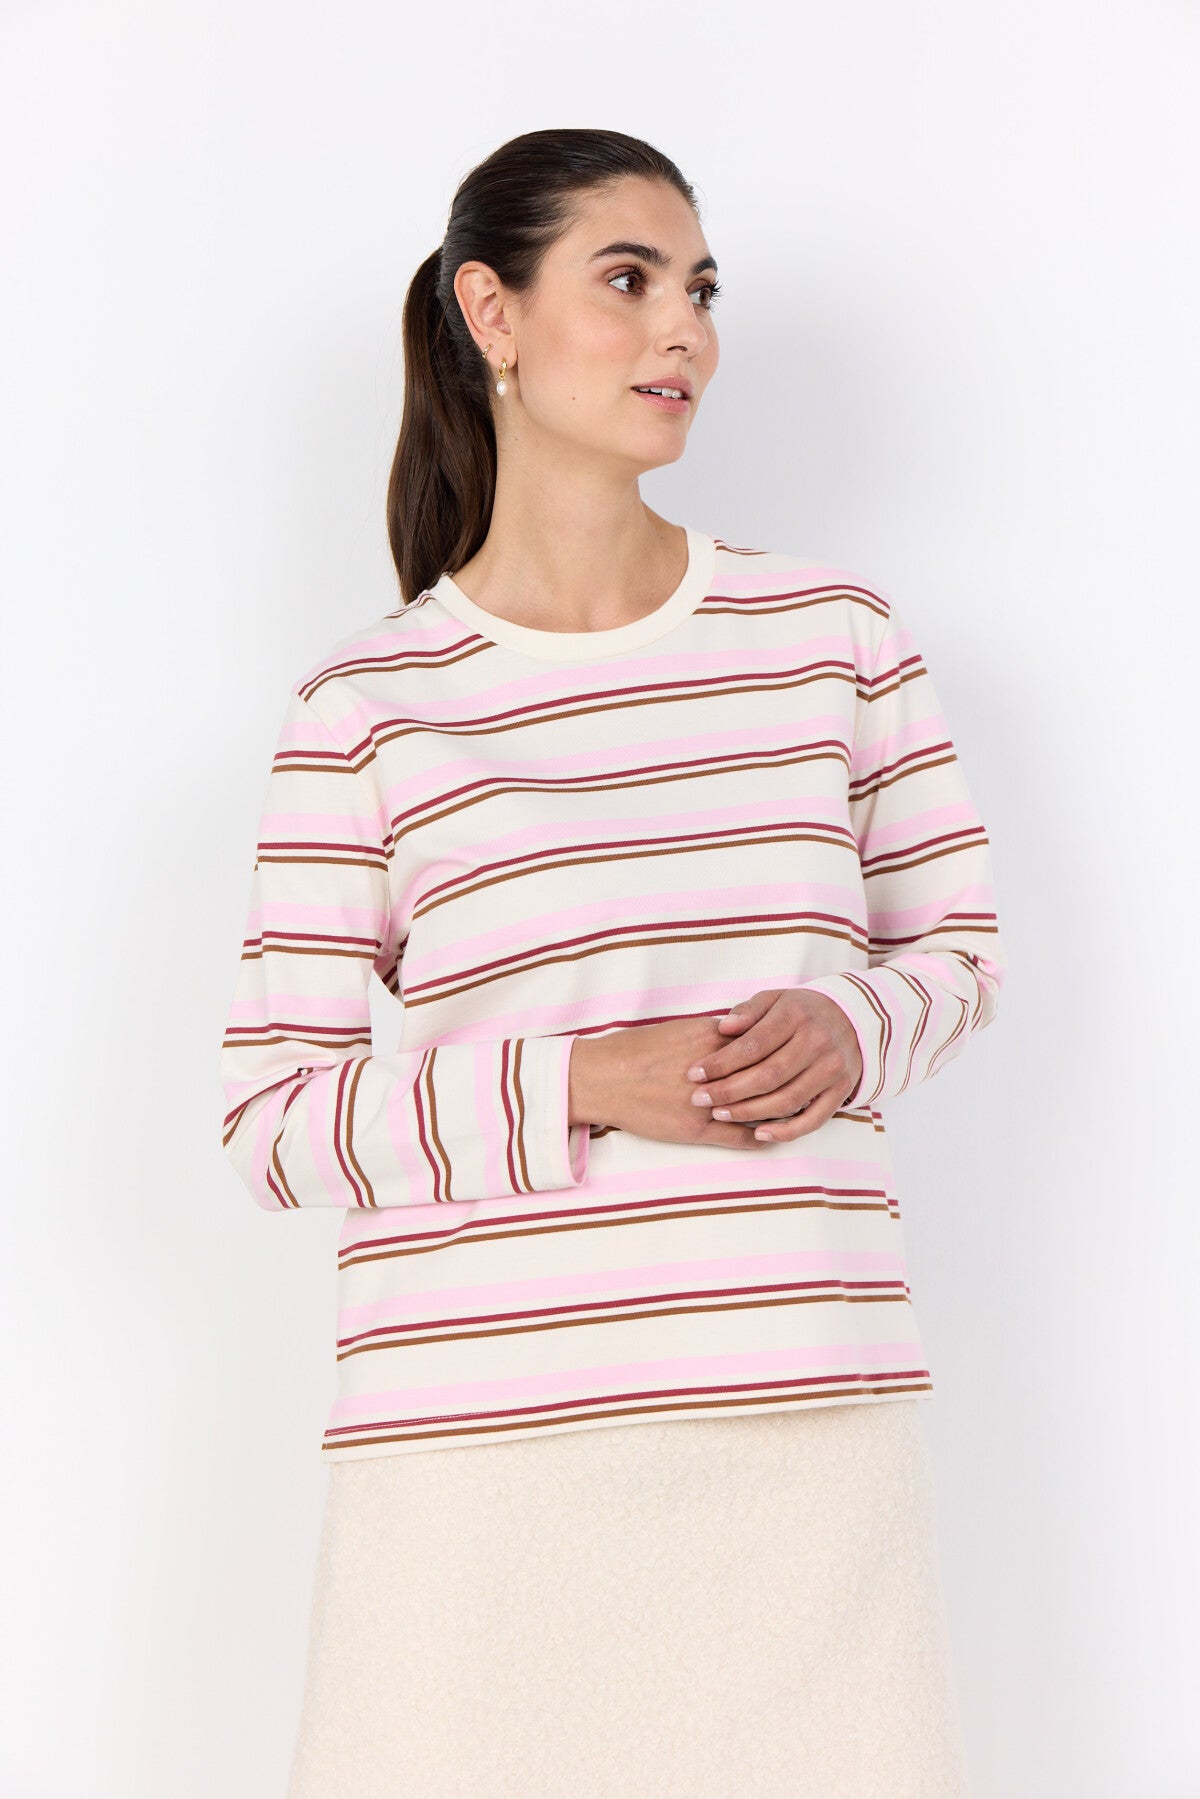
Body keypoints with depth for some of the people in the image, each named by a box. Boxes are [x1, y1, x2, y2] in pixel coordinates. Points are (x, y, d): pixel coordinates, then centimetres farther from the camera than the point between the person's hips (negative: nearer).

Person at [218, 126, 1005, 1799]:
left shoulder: (834, 629, 8)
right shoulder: (367, 703, 1)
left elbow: (957, 942, 17)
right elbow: (273, 1118, -1)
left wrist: (853, 1026, -5)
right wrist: (584, 1087, -14)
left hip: (809, 1414, 2)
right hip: (486, 1436, -2)